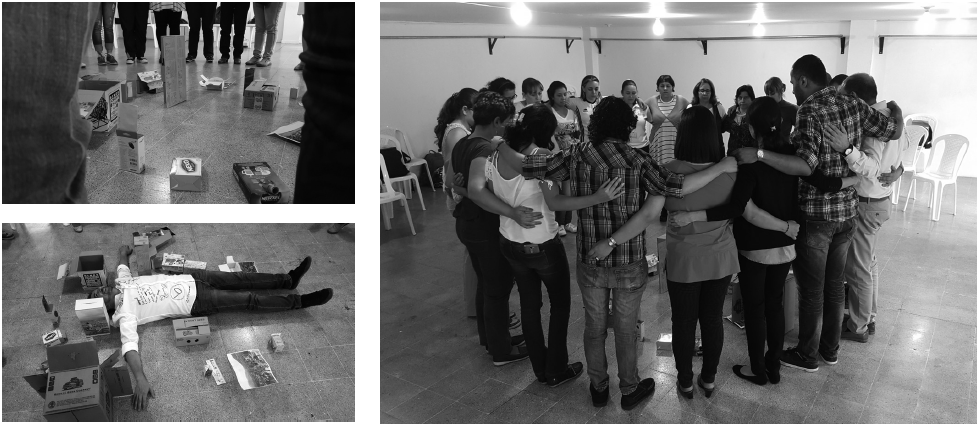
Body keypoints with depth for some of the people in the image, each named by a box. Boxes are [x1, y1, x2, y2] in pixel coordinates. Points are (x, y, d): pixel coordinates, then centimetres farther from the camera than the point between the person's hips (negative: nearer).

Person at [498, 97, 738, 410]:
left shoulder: (576, 156, -9)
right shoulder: (638, 160, -14)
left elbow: (525, 165, -11)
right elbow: (677, 188, -22)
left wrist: (502, 144, 7)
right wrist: (722, 167, -11)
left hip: (589, 261, 2)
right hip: (630, 263, -1)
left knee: (594, 327, 20)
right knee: (625, 329, 17)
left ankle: (598, 388, 37)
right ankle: (630, 390, 35)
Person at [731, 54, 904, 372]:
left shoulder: (809, 112, -19)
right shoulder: (853, 106, 1)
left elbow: (806, 165, -31)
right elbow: (894, 130, 12)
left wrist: (759, 154, -38)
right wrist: (895, 109, 33)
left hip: (814, 215, -7)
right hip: (847, 211, 7)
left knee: (811, 289, 6)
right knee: (834, 284, 19)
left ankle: (807, 356, 19)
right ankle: (831, 349, 33)